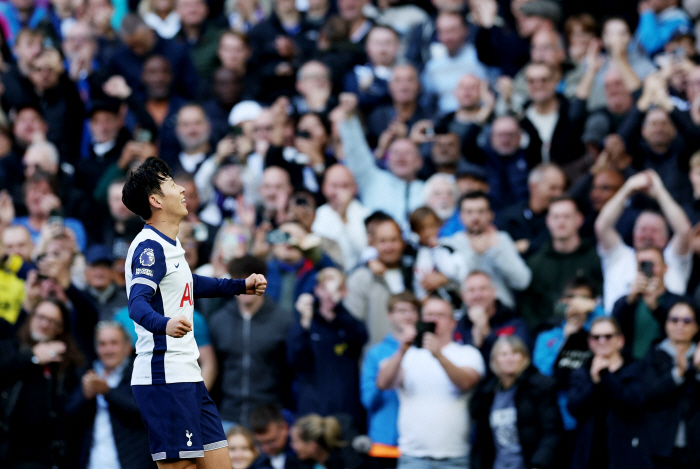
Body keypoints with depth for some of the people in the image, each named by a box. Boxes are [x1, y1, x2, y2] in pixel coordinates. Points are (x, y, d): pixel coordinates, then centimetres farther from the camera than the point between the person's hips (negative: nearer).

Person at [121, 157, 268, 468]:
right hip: (164, 376, -10)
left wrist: (240, 286, 43)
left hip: (187, 374, 10)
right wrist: (164, 323, -47)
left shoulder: (169, 245, 18)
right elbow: (138, 304, -27)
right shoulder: (149, 246, -12)